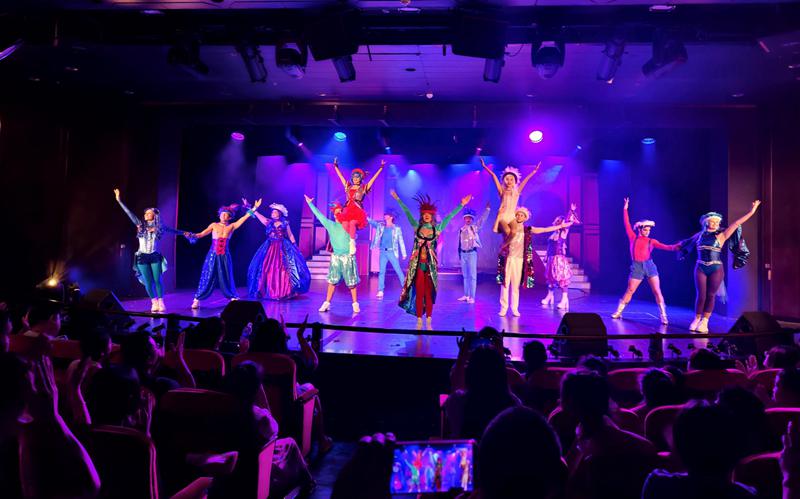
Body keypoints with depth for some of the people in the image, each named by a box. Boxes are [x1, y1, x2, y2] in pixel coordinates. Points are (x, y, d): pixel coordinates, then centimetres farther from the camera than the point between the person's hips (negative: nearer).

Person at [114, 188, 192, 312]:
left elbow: (172, 230, 19)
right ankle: (154, 303, 9)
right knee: (148, 282, 1)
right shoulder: (141, 225, 4)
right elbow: (129, 213, 2)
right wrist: (119, 200, -1)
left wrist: (183, 233, 27)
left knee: (157, 280, -6)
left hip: (155, 257, -1)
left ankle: (161, 303, 2)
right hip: (142, 257, 1)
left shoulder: (159, 226, 4)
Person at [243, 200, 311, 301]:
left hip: (283, 248, -2)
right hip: (270, 248, 2)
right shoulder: (268, 222, 9)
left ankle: (284, 292, 1)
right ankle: (269, 292, 8)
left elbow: (291, 236, 8)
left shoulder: (285, 223, 6)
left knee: (283, 270, -6)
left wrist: (295, 247, 3)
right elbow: (256, 213, 6)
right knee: (268, 270, 0)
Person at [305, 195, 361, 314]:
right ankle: (327, 303, 9)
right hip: (336, 256, 2)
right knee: (332, 281, 3)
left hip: (348, 256, -2)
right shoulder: (330, 225, 9)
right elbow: (318, 214, 14)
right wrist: (310, 203, 19)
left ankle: (355, 304, 8)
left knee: (351, 282, 0)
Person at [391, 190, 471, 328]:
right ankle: (419, 320, 8)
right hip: (417, 264, 0)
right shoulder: (417, 226, 7)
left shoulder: (437, 228, 5)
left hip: (431, 264, 0)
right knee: (419, 292, 1)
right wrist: (398, 199, 9)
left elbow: (449, 216, 3)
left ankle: (428, 321, 7)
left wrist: (462, 204, 1)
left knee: (429, 293, 1)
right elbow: (407, 212, 8)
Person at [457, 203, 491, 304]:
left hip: (472, 253, -4)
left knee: (472, 275, -5)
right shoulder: (461, 230, 11)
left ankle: (472, 297, -3)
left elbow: (482, 219, -6)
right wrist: (459, 254, 15)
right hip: (463, 253, 4)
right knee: (465, 275, 11)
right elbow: (460, 243, 15)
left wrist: (487, 209, -13)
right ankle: (466, 295, 20)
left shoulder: (475, 227, 1)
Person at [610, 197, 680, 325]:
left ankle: (663, 316, 2)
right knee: (629, 291, 3)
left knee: (657, 292, -3)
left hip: (650, 266, 1)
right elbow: (627, 224, 6)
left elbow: (665, 247, -4)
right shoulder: (633, 237, 7)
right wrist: (625, 209, 6)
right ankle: (618, 312, 13)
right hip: (637, 267, -1)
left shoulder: (651, 241, 9)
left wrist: (676, 247, -23)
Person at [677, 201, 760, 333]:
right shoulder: (700, 235, 8)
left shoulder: (721, 235, 1)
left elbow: (736, 224, -4)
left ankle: (704, 321, 9)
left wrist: (751, 212, -9)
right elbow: (689, 241, 29)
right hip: (700, 268, 1)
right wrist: (680, 245, 45)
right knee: (701, 295, 0)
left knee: (710, 295, 2)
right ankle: (696, 320, 11)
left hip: (716, 269, -1)